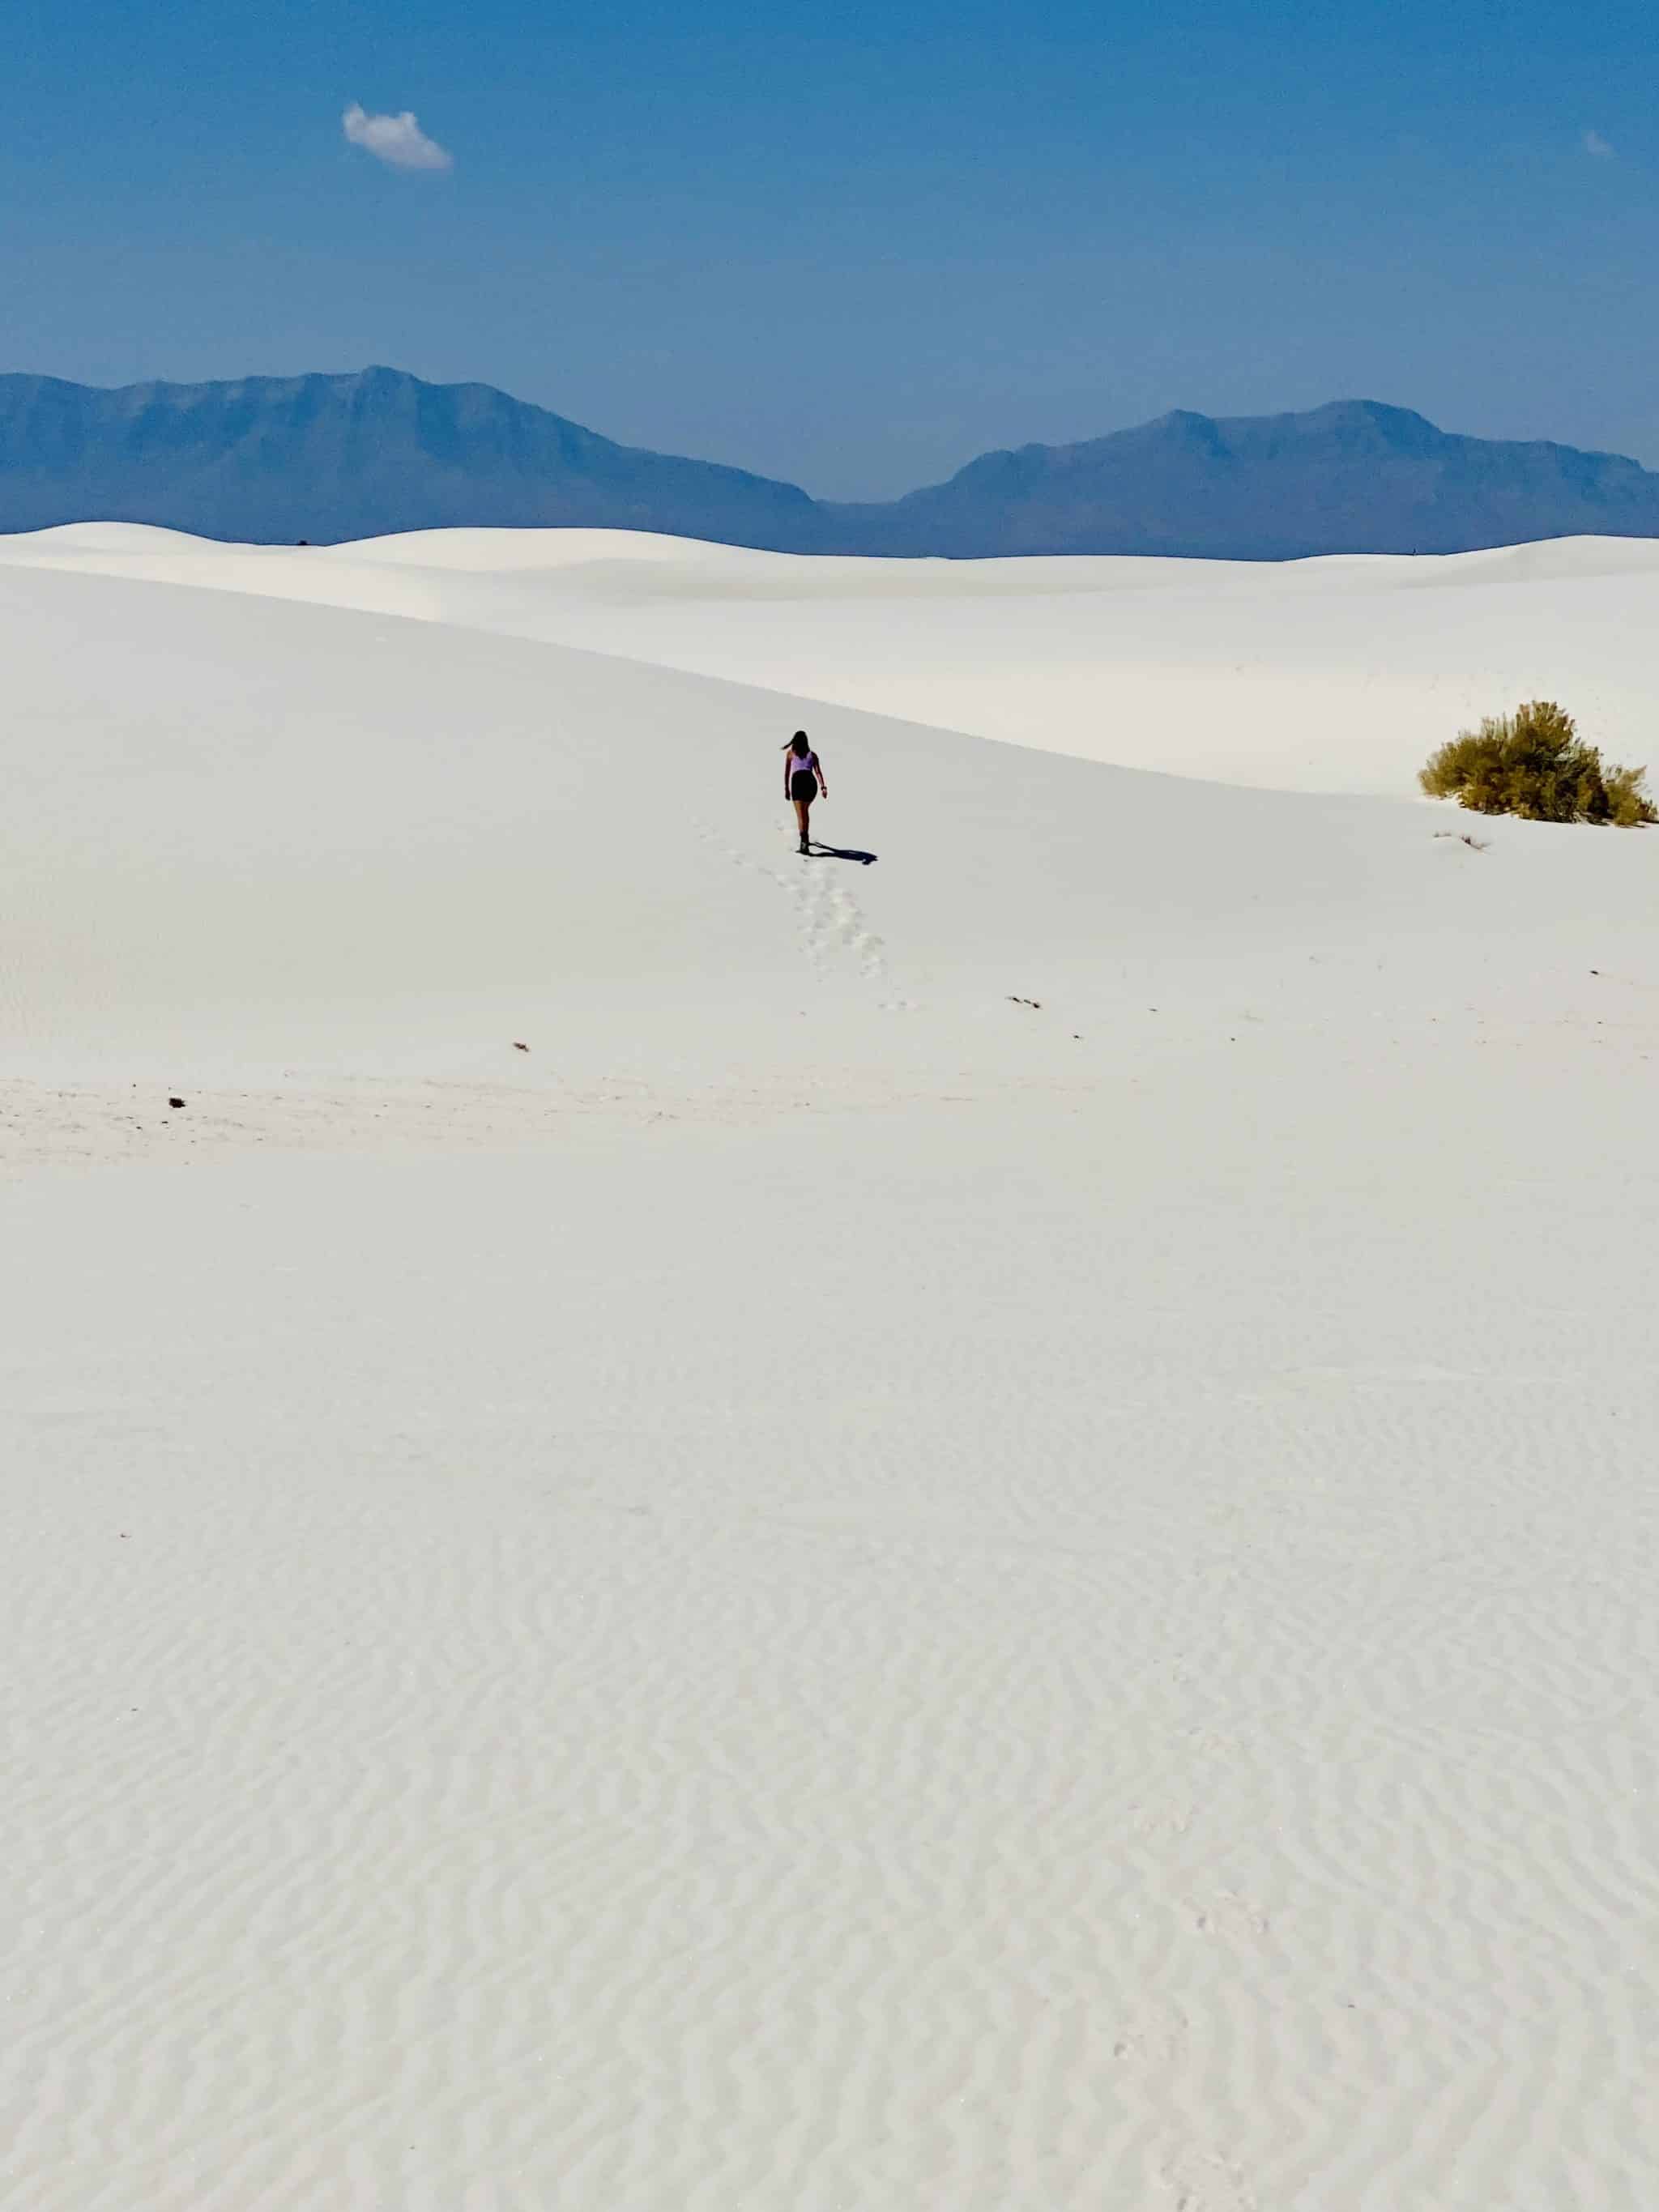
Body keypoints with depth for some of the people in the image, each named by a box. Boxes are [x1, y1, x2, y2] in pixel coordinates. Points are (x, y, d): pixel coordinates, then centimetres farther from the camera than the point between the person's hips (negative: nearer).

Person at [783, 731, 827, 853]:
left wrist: (786, 788, 21)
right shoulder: (812, 754, 20)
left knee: (801, 814, -12)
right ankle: (805, 837, 36)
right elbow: (818, 772, 7)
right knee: (805, 810, 27)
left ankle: (804, 840, -31)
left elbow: (787, 772, 14)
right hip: (811, 782, 3)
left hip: (798, 781, -3)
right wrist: (823, 787, -4)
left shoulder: (790, 753, 17)